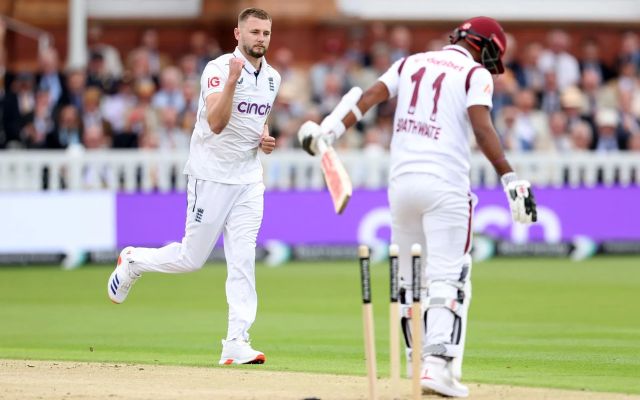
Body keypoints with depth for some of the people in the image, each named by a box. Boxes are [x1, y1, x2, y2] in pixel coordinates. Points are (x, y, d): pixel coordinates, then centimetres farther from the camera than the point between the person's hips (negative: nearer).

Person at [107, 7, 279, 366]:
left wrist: (265, 137, 5)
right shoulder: (219, 69, -14)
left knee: (243, 261, -5)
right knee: (192, 258, 1)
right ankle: (133, 261, 30)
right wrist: (232, 79, -36)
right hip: (212, 175, -5)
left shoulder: (272, 78, 9)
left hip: (249, 179, 5)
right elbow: (215, 123, -26)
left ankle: (237, 342, -8)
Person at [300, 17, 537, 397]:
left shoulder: (412, 63, 17)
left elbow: (372, 95, 3)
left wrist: (333, 130, -3)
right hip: (445, 187, -5)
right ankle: (438, 364, -21)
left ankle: (417, 363, 18)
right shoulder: (475, 74, 1)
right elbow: (482, 126, -14)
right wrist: (509, 177, -19)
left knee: (408, 279, 15)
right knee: (447, 278, -8)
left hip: (401, 182, 5)